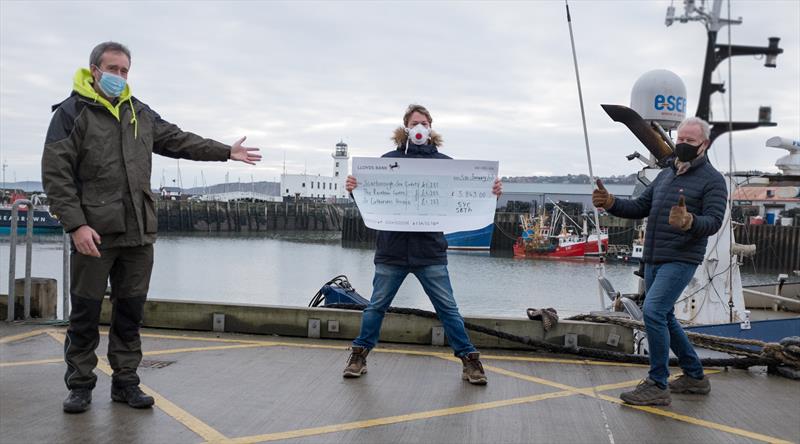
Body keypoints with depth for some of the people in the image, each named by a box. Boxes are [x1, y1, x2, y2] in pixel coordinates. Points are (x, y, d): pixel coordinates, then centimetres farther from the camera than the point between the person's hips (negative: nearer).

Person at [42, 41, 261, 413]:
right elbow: (55, 174, -8)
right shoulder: (72, 113, -2)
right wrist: (76, 224, -17)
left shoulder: (139, 112, 15)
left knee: (131, 310, 10)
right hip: (93, 233, -5)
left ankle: (125, 381, 20)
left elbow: (179, 141, 23)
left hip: (139, 232, 5)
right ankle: (80, 384, 17)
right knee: (86, 312, 3)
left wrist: (226, 152, 20)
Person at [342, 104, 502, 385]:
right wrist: (354, 188, -19)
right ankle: (359, 355, 25)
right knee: (377, 305, 11)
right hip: (392, 249, 0)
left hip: (431, 250, 0)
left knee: (447, 308, 5)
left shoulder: (443, 162, 5)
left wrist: (490, 192, -13)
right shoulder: (389, 159, 4)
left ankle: (469, 360, 15)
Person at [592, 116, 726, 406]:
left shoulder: (712, 180, -5)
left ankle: (657, 386, -9)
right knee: (664, 317, 15)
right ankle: (695, 377, 30)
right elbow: (640, 208, 15)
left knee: (653, 312, -18)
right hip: (653, 260, 8)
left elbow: (714, 221, -16)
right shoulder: (665, 175, 16)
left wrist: (689, 222, -38)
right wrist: (611, 203, -3)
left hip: (681, 260, -8)